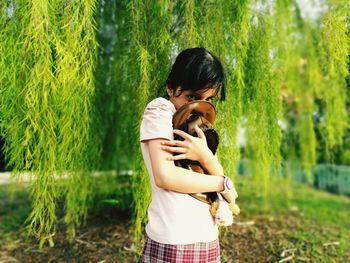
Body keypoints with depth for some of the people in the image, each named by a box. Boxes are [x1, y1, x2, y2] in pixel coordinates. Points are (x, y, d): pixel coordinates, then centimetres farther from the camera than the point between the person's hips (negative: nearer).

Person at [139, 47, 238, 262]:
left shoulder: (200, 128, 11)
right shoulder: (160, 109, -8)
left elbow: (230, 196, 2)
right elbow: (165, 177, -20)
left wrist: (206, 157, -18)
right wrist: (223, 183, -8)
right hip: (174, 243, -6)